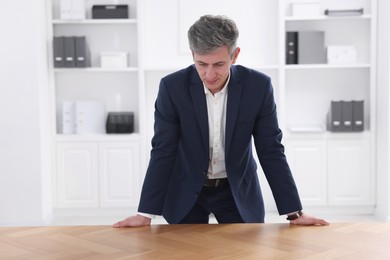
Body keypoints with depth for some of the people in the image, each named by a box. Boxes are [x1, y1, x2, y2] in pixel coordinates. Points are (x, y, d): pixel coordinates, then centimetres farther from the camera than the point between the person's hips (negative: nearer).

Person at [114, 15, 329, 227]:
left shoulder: (258, 86, -17)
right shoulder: (172, 87, -18)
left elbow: (271, 151, -11)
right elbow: (162, 152, -13)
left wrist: (294, 212, -13)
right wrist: (146, 213, -15)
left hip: (238, 191, 1)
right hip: (186, 192, 0)